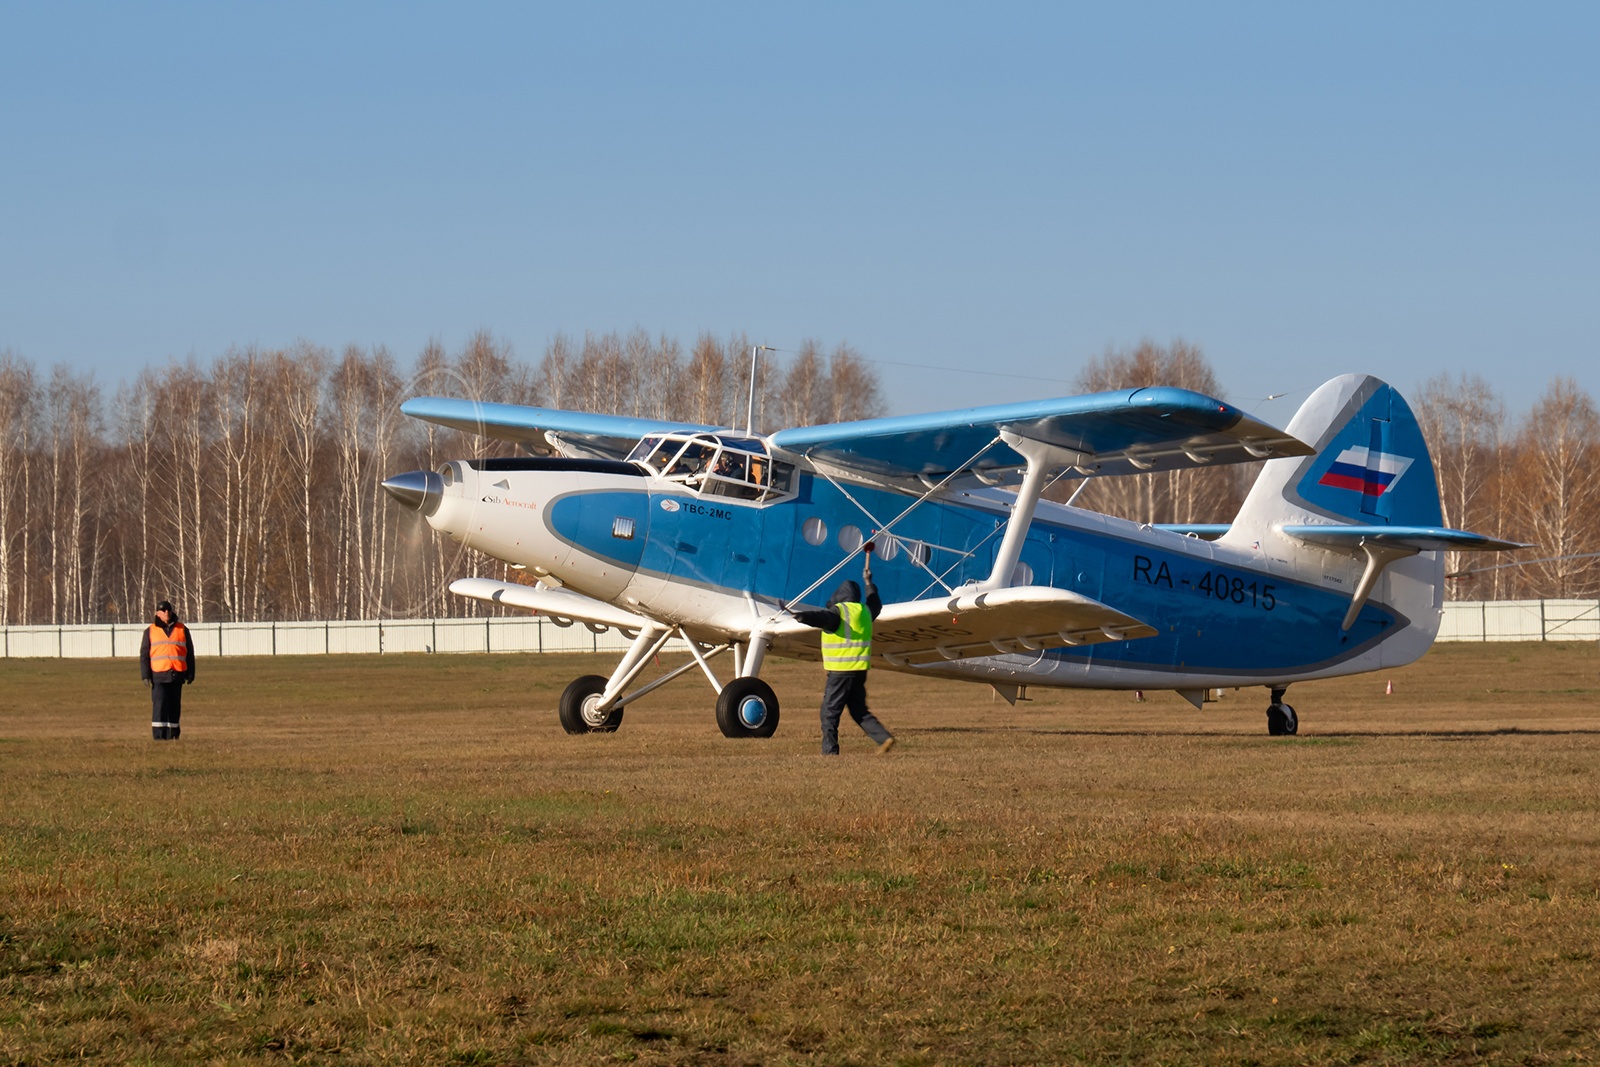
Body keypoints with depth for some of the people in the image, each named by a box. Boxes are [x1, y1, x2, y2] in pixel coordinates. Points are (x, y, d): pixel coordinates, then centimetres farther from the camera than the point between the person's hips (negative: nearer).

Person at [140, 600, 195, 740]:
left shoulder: (182, 630, 12)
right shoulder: (151, 631, 8)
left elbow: (189, 653, 14)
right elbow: (144, 654, 7)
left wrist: (190, 674, 7)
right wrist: (145, 675, -3)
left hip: (177, 675, 2)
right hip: (159, 675, -2)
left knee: (175, 706, 5)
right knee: (159, 705, -11)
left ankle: (172, 735, 11)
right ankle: (159, 736, -12)